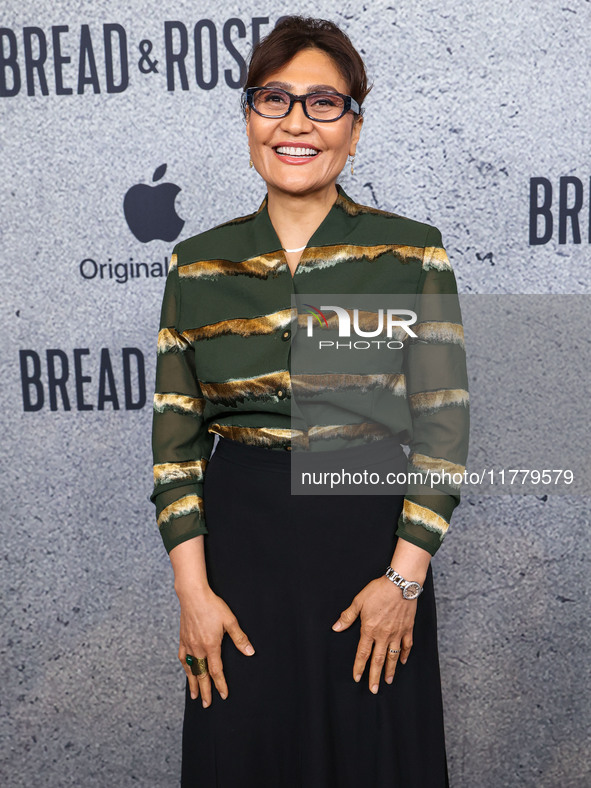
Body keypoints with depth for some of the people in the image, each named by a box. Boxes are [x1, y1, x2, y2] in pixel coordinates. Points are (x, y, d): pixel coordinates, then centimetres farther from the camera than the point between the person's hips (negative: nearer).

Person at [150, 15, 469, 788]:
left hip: (370, 539, -1)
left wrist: (404, 577, -9)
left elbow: (443, 424, -4)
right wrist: (193, 589, -3)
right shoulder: (196, 263, 2)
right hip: (238, 542, 2)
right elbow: (175, 434, 2)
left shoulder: (414, 255, -4)